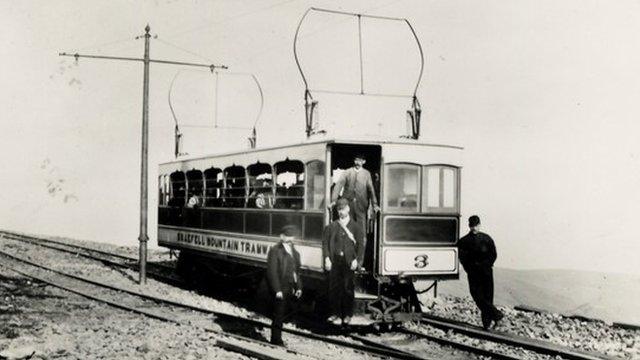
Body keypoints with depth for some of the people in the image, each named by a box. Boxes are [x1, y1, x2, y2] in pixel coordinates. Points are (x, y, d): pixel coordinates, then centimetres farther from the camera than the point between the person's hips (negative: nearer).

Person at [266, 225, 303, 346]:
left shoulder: (294, 251, 12)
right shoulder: (275, 251, -11)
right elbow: (272, 272, -15)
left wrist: (298, 287, 9)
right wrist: (277, 290, -19)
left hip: (290, 289, 7)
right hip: (280, 290, -7)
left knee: (289, 310, 11)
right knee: (278, 316, 1)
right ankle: (276, 341, 13)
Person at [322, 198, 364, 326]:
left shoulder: (356, 227, 8)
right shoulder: (331, 227, 11)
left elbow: (360, 245, 3)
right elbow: (325, 243, 7)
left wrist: (356, 260, -7)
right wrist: (327, 258, -5)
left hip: (349, 262, -1)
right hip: (334, 261, 1)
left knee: (348, 289, 0)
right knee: (334, 288, 1)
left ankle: (347, 315, 10)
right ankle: (335, 314, 10)